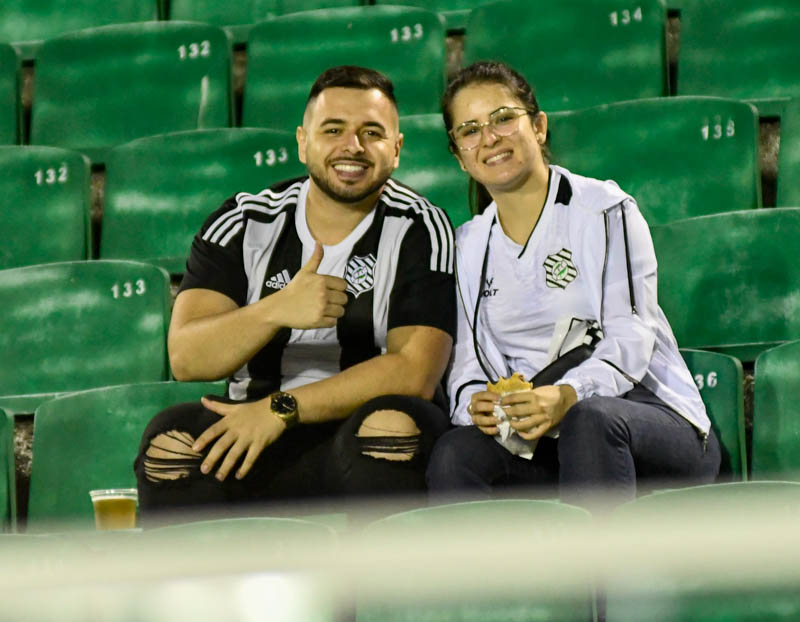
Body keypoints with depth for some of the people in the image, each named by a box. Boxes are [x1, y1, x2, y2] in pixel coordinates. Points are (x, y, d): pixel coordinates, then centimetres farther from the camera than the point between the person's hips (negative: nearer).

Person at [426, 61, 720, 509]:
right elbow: (468, 360, 9)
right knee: (454, 455, -28)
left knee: (589, 419, -39)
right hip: (537, 445, 4)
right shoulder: (469, 246, 16)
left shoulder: (607, 211, 0)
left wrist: (567, 396, -31)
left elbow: (630, 341, -10)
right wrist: (475, 402, -17)